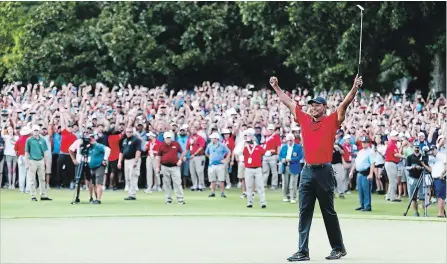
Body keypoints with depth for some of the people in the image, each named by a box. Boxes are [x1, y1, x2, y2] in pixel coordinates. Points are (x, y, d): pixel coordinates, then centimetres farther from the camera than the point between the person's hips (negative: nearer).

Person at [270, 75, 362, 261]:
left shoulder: (331, 121, 0)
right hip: (307, 172, 4)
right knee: (304, 213, 1)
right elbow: (289, 102, 19)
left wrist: (355, 88, -22)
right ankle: (303, 252, 1)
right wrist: (276, 87, 23)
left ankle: (338, 248, 17)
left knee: (329, 212, 5)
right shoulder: (304, 120, 10)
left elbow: (345, 103, -10)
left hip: (324, 171, -4)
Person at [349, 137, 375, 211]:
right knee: (360, 190, 11)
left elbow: (372, 163, -15)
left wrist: (371, 174, -24)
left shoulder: (370, 152, -7)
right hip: (359, 173, 8)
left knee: (366, 190, -8)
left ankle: (367, 206, -5)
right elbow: (355, 162, 23)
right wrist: (351, 172, 19)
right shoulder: (360, 152, 18)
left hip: (366, 174, -8)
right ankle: (362, 205, 18)